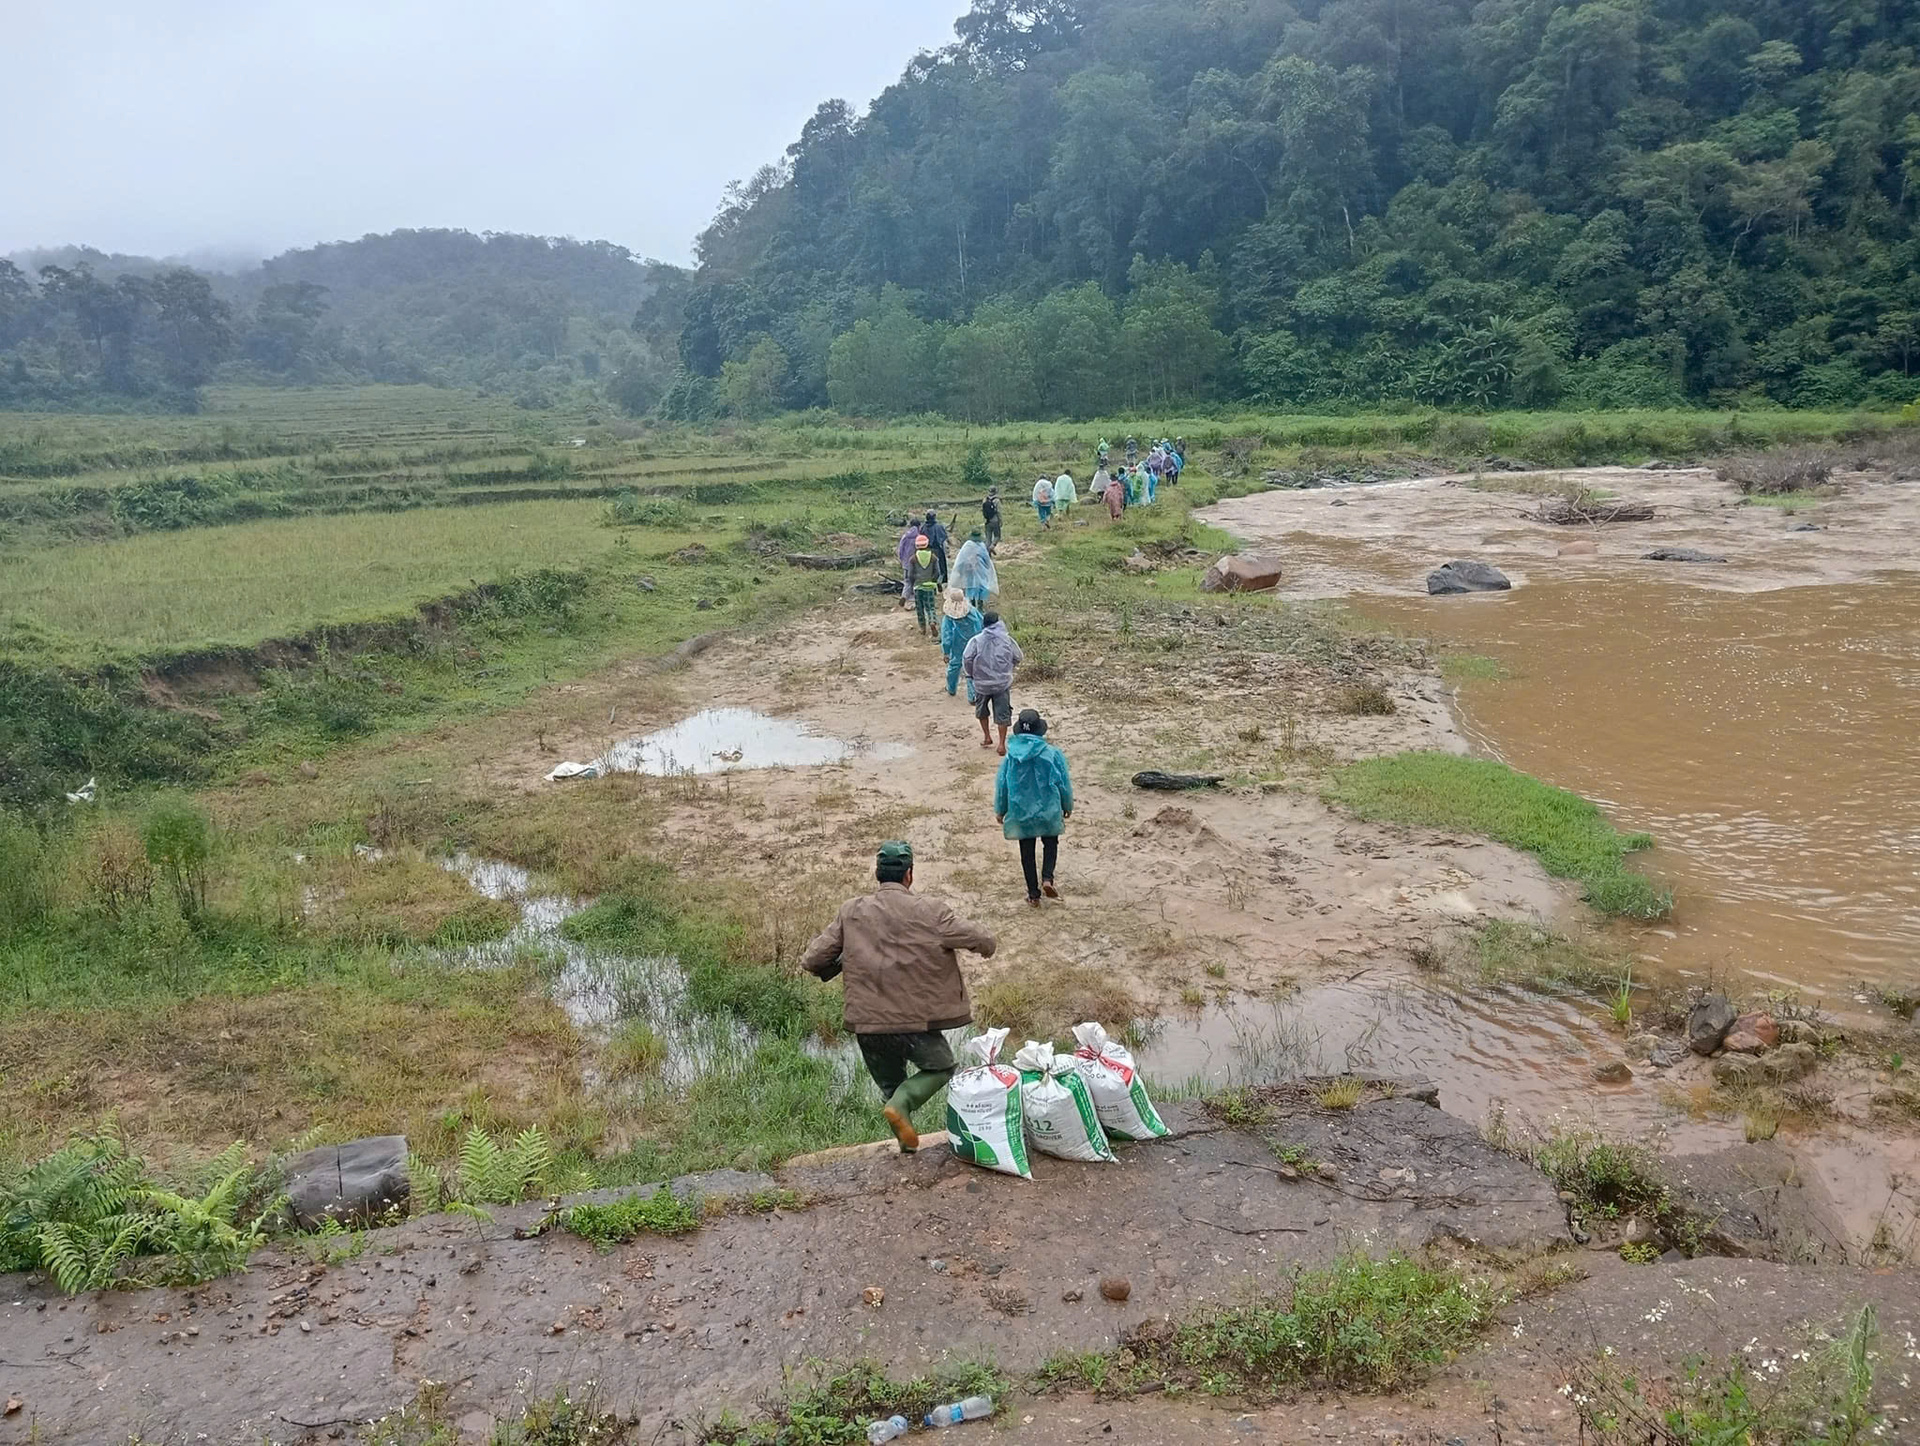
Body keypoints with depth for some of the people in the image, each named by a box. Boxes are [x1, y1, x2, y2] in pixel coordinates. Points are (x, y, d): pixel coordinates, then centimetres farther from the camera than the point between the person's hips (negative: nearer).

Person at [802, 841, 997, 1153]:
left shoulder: (851, 912, 0)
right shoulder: (928, 911, -8)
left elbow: (811, 961, 2)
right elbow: (985, 942, -7)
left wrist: (833, 968, 23)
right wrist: (986, 942, 17)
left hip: (867, 1023, 4)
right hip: (914, 1020, -3)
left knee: (891, 1084, 24)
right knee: (941, 1068, 20)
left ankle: (907, 1142, 21)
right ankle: (902, 1103, -4)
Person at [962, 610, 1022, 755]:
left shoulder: (976, 641, -10)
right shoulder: (1007, 639, -4)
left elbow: (967, 659, -15)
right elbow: (1018, 658, 2)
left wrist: (971, 674, 3)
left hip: (982, 683, 0)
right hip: (1003, 683, 0)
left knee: (982, 710, 24)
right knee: (1002, 713, 7)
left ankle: (987, 737, 31)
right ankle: (1002, 744, 6)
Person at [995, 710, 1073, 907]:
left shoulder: (1011, 755, -12)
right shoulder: (1053, 754, -15)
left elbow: (1001, 785, -2)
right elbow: (1064, 783, -5)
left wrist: (1000, 810, 13)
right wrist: (1067, 806, 12)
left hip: (1021, 812, 1)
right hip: (1048, 810, -1)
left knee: (1027, 851, 14)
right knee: (1051, 844, 22)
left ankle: (1033, 894, 18)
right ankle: (1047, 878, 0)